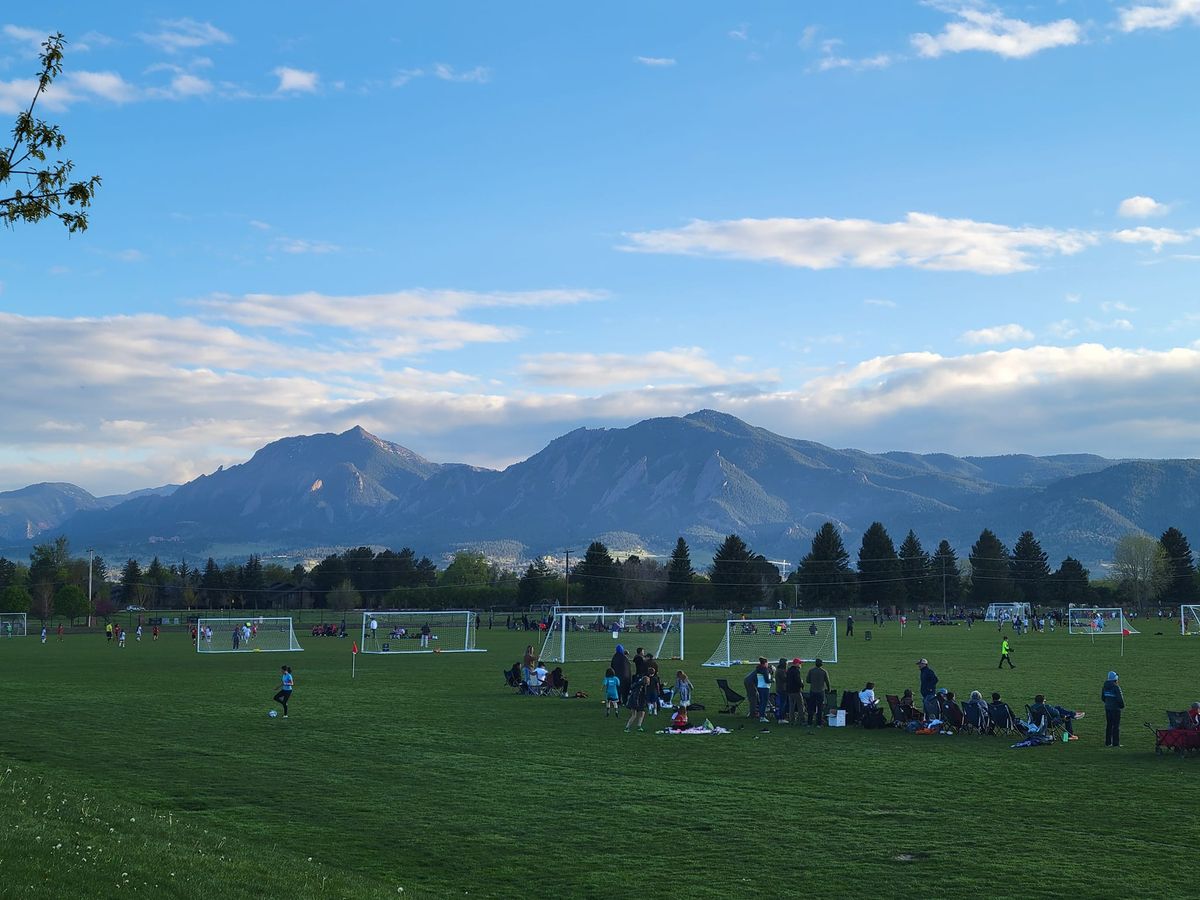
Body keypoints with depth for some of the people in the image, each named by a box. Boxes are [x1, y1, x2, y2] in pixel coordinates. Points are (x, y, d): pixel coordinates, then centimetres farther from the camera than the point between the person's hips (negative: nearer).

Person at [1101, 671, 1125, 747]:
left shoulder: (1105, 686, 4)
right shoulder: (1116, 687, -17)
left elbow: (1102, 697, 12)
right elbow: (1120, 698, -17)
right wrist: (1122, 705, -1)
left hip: (1107, 707, 7)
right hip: (1115, 708, -7)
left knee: (1108, 725, 13)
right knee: (1116, 726, -1)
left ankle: (1107, 742, 15)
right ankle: (1115, 743, 0)